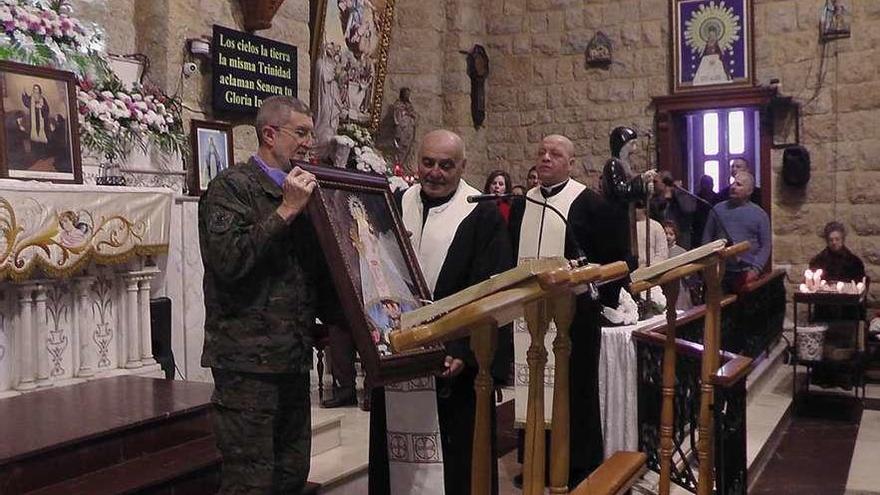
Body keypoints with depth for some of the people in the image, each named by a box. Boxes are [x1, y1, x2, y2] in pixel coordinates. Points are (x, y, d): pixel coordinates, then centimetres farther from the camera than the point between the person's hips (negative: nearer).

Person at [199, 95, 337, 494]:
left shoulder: (298, 193, 17)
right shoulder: (231, 187, -6)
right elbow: (229, 260, -22)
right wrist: (286, 210, -16)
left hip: (294, 359, 8)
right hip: (248, 360, -8)